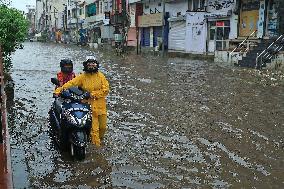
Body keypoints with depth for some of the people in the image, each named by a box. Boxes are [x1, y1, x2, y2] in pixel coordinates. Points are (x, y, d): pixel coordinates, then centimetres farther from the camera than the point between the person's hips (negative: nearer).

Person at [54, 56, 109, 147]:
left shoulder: (101, 76, 6)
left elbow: (106, 89, -2)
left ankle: (100, 139, 38)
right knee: (94, 128, -7)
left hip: (101, 105, 2)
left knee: (103, 127, 11)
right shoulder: (82, 77, 3)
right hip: (90, 106, -2)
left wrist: (94, 94, -11)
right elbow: (71, 83, -6)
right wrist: (59, 89, -19)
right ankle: (96, 145, 3)